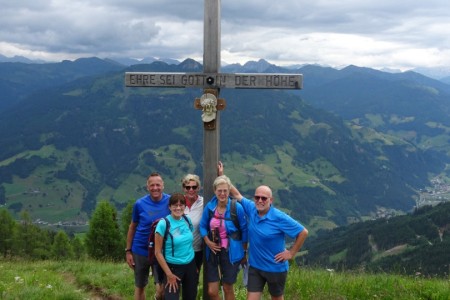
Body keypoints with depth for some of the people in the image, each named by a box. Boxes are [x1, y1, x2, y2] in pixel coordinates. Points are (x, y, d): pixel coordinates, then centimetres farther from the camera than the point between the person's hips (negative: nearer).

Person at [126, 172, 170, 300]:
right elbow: (132, 227, 2)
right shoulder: (139, 204, -8)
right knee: (140, 286, 13)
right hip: (140, 250, 1)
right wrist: (128, 251, 1)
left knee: (162, 289, -10)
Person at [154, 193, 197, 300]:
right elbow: (158, 252, -13)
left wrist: (194, 265, 11)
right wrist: (169, 274, -13)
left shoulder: (187, 220, 0)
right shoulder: (163, 224, -15)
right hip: (173, 267, -5)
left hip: (190, 265, 5)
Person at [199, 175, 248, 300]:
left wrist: (244, 252, 1)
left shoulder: (237, 207, -13)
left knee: (227, 288, 13)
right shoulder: (209, 207, -4)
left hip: (231, 253, -3)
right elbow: (203, 226, 9)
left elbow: (244, 230, -4)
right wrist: (207, 242, -7)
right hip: (213, 252, 3)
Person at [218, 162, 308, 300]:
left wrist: (291, 253, -12)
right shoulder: (252, 209, -6)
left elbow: (303, 232, -15)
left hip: (276, 268, -4)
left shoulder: (279, 218, -20)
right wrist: (222, 176, 6)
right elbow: (237, 195, 9)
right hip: (255, 267, 4)